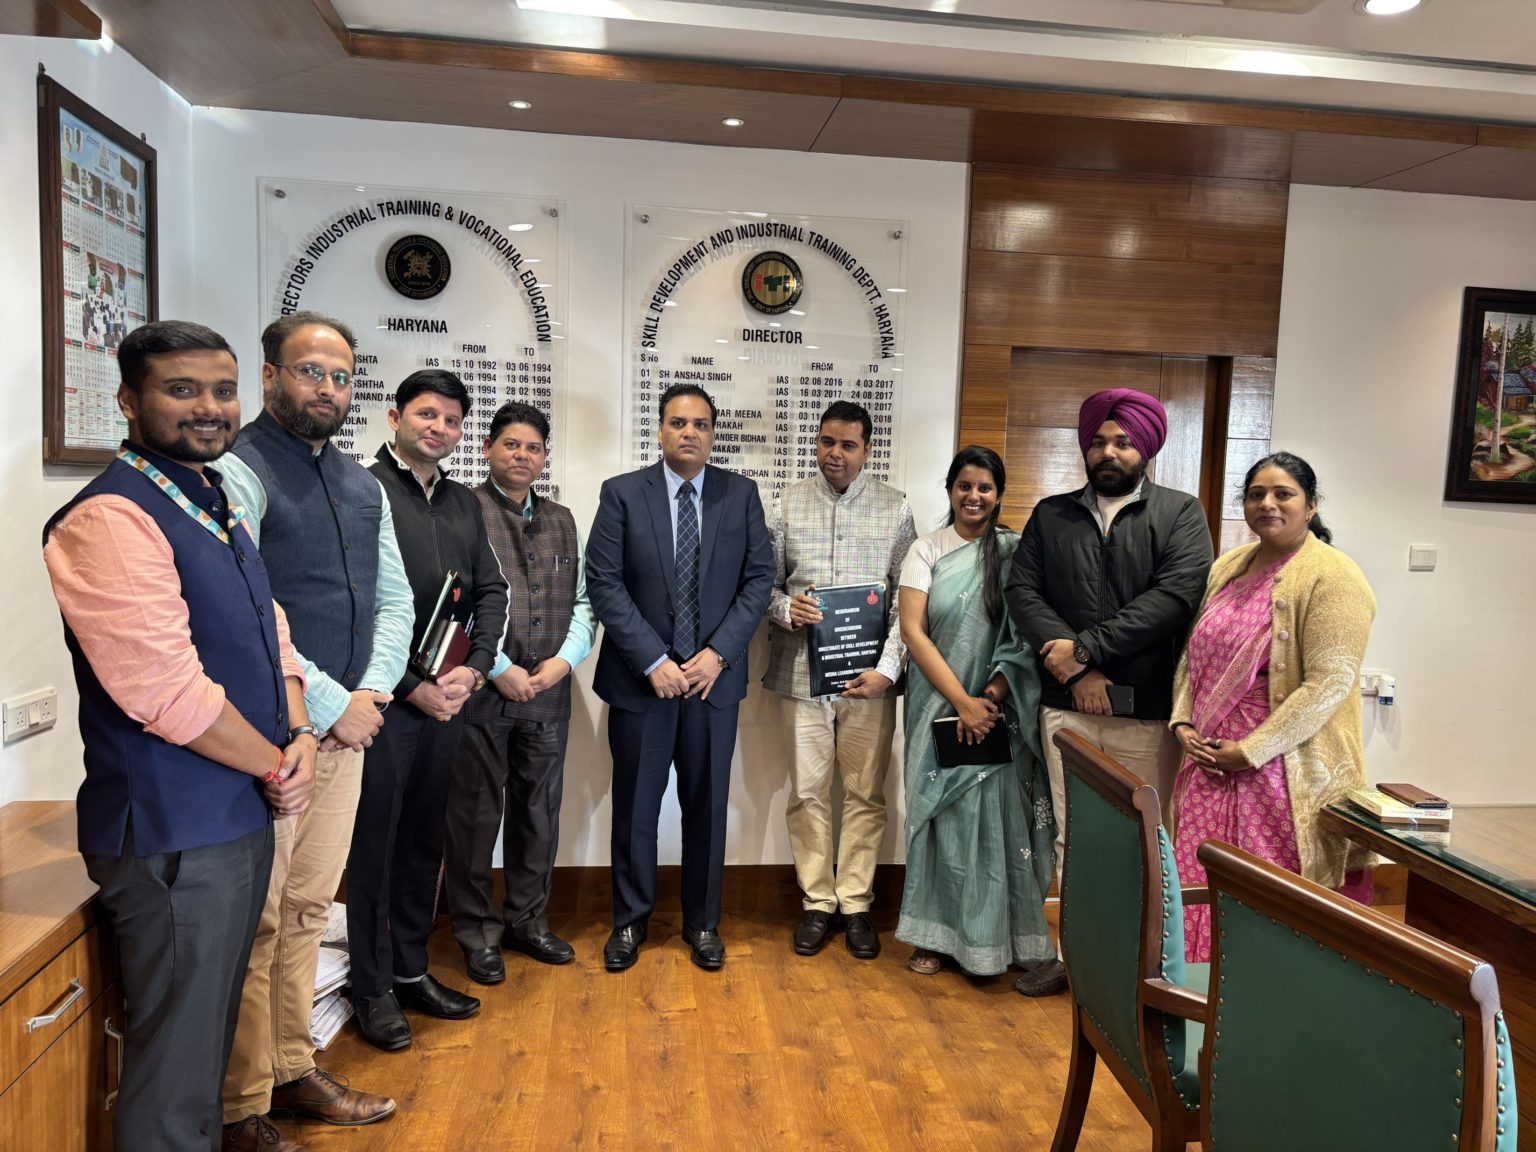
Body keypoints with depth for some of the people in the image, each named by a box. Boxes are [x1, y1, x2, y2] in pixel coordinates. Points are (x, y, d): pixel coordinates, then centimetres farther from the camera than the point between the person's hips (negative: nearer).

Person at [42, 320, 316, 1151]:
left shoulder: (215, 505, 11)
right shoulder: (109, 519, -18)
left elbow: (269, 632, 12)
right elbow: (168, 693, -24)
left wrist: (299, 737, -5)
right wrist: (277, 768, -11)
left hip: (242, 817, 9)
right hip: (174, 835, -9)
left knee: (209, 1035, 24)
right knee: (176, 1062, 7)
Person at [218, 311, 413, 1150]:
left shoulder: (361, 484, 14)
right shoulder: (239, 471, -10)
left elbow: (393, 599, 15)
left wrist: (372, 691, -1)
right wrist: (332, 703, -15)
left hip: (346, 725, 7)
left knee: (307, 912, 17)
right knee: (255, 925, 1)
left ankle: (291, 1071, 31)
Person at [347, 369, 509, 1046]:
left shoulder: (464, 504, 13)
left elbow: (491, 590, 12)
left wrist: (475, 668, -3)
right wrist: (412, 687, -13)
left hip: (448, 698, 6)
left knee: (424, 839, 16)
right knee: (375, 840, 5)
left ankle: (411, 970, 30)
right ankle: (374, 989, 19)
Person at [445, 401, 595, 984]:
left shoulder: (561, 520, 14)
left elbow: (583, 600, 12)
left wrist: (565, 658, -3)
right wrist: (498, 667, -14)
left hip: (548, 690, 5)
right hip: (480, 690, -5)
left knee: (539, 810, 13)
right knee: (476, 814, 6)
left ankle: (527, 919, 29)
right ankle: (477, 931, 21)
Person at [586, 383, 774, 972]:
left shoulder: (741, 494, 2)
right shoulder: (621, 493, -3)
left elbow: (759, 578, 0)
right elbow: (604, 584, -8)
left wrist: (719, 653, -10)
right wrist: (654, 661, -14)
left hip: (714, 675, 1)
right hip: (640, 677, -1)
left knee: (707, 806, 11)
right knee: (635, 806, 10)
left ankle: (702, 922, 28)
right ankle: (630, 919, 29)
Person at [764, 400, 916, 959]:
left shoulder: (895, 507, 3)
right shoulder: (788, 503, 6)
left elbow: (907, 598, 0)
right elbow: (764, 580, 9)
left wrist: (887, 668, -10)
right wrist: (785, 608, -13)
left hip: (869, 673, 0)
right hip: (803, 670, 1)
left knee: (865, 793, 6)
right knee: (808, 792, 6)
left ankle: (856, 903, 20)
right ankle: (817, 902, 21)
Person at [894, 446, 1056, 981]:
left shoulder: (1016, 551, 1)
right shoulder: (927, 550, 1)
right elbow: (913, 631, -6)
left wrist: (990, 698, -13)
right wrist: (962, 701, -13)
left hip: (1000, 710, 0)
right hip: (939, 705, 0)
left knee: (998, 812, 3)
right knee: (941, 811, 7)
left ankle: (996, 933, 18)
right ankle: (937, 933, 19)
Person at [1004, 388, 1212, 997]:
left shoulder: (1181, 514, 2)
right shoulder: (1051, 515, 11)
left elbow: (1175, 596, -12)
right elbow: (1022, 590, 1)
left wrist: (1085, 645, -16)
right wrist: (1073, 667, -11)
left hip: (1146, 711, -3)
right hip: (1066, 707, 3)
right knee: (1071, 837, 12)